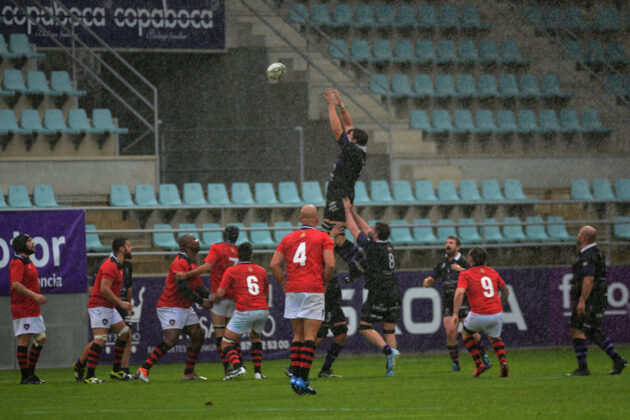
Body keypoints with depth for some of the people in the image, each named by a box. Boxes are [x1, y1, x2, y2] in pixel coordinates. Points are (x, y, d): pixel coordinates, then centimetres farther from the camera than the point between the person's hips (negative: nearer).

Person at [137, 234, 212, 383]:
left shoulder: (191, 264, 17)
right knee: (171, 339, -20)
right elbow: (183, 287, -25)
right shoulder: (180, 263, -17)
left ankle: (188, 373, 14)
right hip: (171, 307, -10)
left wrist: (209, 297, -3)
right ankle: (144, 370, -15)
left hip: (185, 307, 10)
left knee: (198, 336, 6)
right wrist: (201, 302, -24)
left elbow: (198, 286, 16)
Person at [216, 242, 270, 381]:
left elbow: (220, 293, -1)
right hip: (263, 310, 4)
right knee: (255, 338, 32)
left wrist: (213, 300, 20)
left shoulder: (231, 271, 4)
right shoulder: (261, 270, 16)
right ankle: (258, 371, 20)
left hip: (244, 311, -4)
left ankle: (237, 367, -21)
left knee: (227, 343, 5)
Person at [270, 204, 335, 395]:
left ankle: (295, 375, 5)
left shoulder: (288, 238, 12)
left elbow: (274, 264, 3)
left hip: (292, 291, 4)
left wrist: (284, 285, 9)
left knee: (297, 335, 13)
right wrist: (324, 283, 5)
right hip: (313, 290, -4)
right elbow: (330, 264, -9)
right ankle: (302, 379, -11)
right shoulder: (323, 238, 2)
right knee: (310, 336, -3)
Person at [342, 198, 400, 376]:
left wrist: (348, 211, 15)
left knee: (365, 328, 0)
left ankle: (389, 350, -21)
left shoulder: (372, 247, -9)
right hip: (394, 294, 7)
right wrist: (354, 213, 29)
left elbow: (355, 230, 3)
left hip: (378, 294, -7)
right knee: (389, 330, 8)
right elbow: (365, 229, 24)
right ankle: (390, 368, 1)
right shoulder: (389, 247, 12)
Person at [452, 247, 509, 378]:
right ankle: (503, 362, 5)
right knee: (495, 338, 31)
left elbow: (459, 293, -18)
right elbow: (506, 291, 23)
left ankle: (479, 364, 15)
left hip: (479, 315, -4)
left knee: (466, 333, 27)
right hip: (497, 313, 4)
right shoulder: (492, 272, 13)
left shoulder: (465, 274, -2)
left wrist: (455, 314, -18)